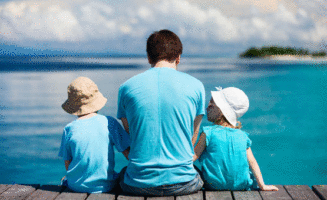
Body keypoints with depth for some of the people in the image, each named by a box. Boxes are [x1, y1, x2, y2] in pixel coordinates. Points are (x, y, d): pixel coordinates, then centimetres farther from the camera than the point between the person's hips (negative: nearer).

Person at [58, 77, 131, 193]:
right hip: (105, 186, -1)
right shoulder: (109, 123, -8)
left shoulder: (69, 129, -7)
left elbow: (67, 164, 0)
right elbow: (128, 153, -5)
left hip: (77, 186, 1)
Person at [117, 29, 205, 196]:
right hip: (182, 183, -1)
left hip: (139, 185, 1)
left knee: (123, 173, 35)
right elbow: (192, 137, 10)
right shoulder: (195, 86, -1)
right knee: (200, 174, 33)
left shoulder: (126, 87, 1)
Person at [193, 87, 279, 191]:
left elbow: (193, 156, -8)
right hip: (240, 185, 4)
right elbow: (252, 162, 1)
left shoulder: (208, 133, -9)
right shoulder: (242, 136, 2)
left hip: (214, 186, -4)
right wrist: (262, 185, 5)